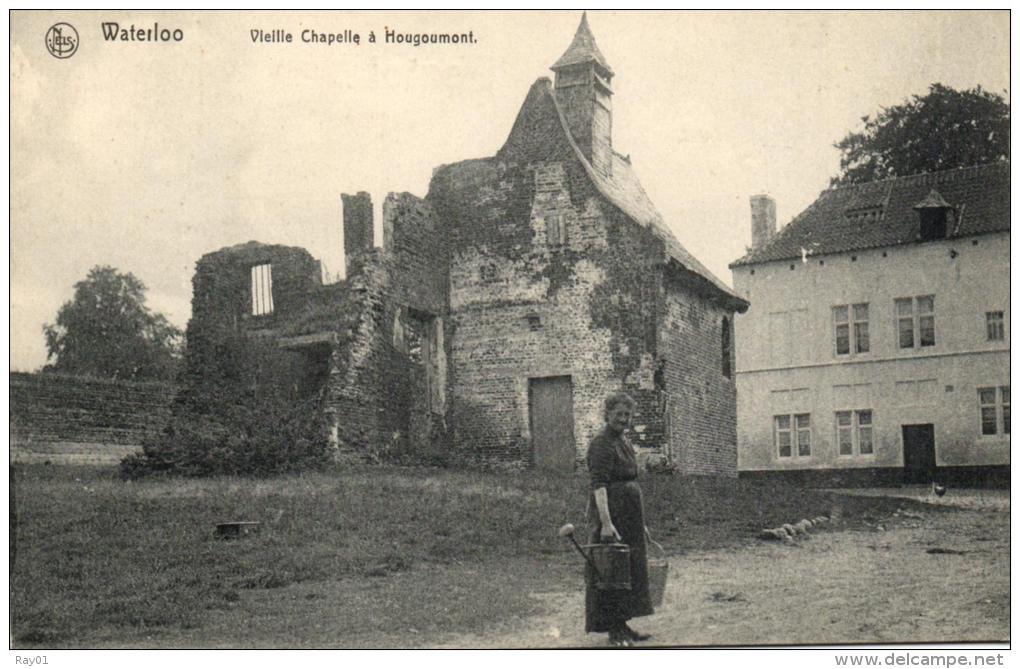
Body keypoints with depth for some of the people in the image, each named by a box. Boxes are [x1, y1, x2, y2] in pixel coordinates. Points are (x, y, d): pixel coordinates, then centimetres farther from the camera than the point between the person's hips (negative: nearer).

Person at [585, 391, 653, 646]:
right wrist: (606, 522, -31)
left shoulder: (624, 442, 14)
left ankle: (623, 625, 22)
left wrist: (640, 522, 21)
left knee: (630, 570, 13)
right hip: (612, 512, -9)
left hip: (630, 515, 9)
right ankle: (614, 630, 3)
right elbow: (598, 485, -23)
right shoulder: (601, 445, -14)